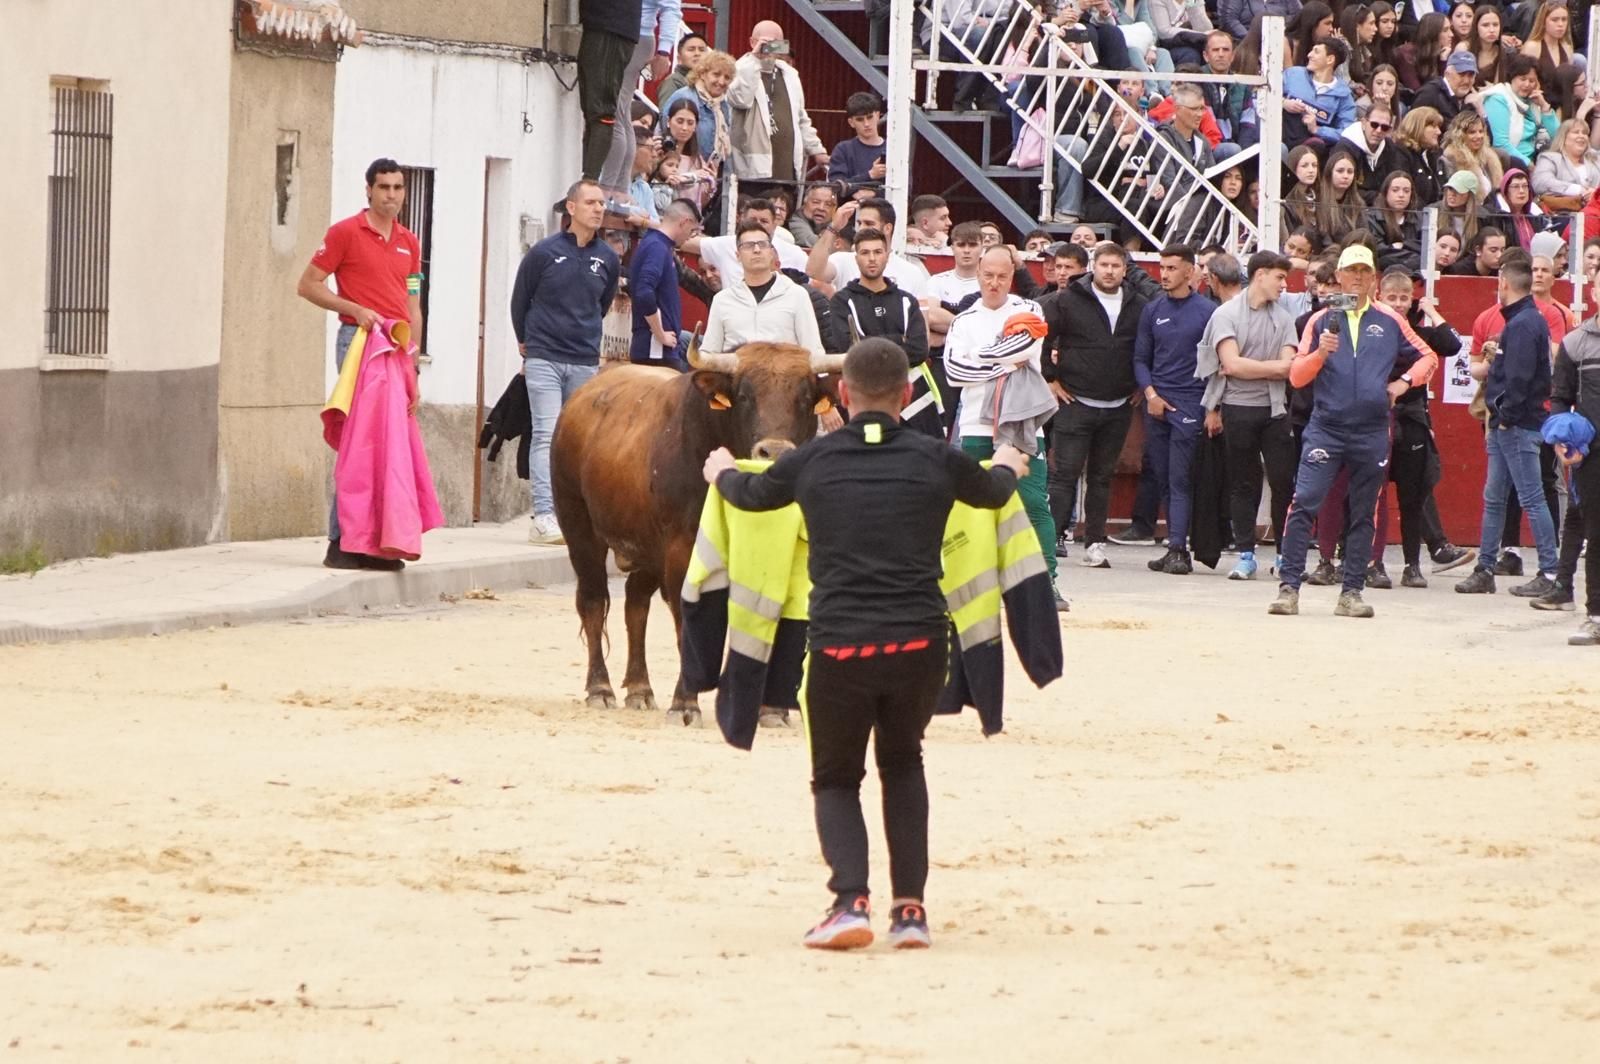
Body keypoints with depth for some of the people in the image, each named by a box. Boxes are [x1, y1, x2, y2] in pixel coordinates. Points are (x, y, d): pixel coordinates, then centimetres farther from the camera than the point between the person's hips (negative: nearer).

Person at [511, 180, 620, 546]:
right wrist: (527, 342, 16)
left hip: (585, 363, 4)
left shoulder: (608, 260, 5)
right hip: (544, 360, -4)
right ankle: (543, 516, -18)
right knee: (547, 434, -12)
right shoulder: (544, 253, -5)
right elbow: (519, 300, 8)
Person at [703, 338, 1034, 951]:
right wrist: (1009, 467, 54)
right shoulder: (935, 461, 6)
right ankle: (910, 907, 16)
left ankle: (851, 900, -9)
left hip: (839, 646, -1)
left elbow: (750, 495, 26)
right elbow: (993, 491, 29)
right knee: (903, 763, 25)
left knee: (836, 779, 15)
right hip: (919, 641, 1)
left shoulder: (814, 461, 5)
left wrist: (721, 471, 51)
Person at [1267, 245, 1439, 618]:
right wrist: (1320, 353, -16)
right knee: (1303, 505, -13)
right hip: (1326, 429, -2)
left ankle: (1352, 592, 12)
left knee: (1363, 514, 6)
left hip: (1372, 433, 2)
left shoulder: (1390, 321, 8)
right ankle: (1289, 587, -12)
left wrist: (1404, 382, 3)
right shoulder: (1322, 320, 5)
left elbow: (1427, 358, 19)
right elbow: (1296, 377, 1)